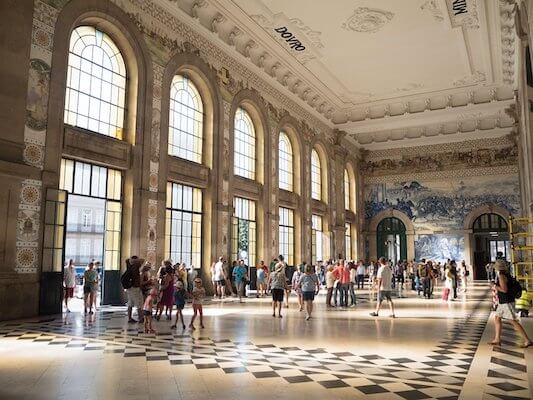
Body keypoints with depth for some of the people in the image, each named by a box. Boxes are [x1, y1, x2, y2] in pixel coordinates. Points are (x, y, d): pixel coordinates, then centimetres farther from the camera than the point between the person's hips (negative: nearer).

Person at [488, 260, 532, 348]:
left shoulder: (501, 276, -19)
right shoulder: (505, 274, 11)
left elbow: (504, 290, -25)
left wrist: (494, 286, -16)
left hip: (507, 302, -10)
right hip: (503, 302, 10)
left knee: (513, 322, -6)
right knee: (497, 318, 13)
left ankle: (527, 341, -1)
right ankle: (497, 340, 17)